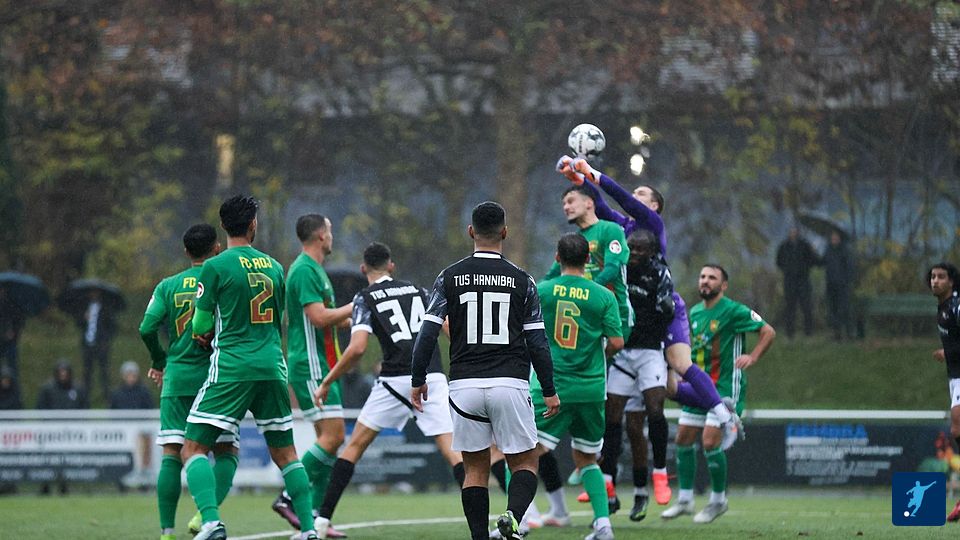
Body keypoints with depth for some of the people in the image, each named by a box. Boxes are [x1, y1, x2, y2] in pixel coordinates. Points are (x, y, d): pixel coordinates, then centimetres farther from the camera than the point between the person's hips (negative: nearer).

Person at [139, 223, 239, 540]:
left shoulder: (168, 286, 6)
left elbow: (147, 329, -1)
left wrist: (159, 362, 16)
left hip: (177, 378, 2)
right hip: (215, 377, -2)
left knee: (171, 455, 2)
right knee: (226, 453, 5)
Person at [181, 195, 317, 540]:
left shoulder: (216, 267, -6)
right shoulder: (274, 267, 10)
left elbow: (200, 326, -2)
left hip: (231, 368, -5)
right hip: (273, 366, 5)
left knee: (193, 449, -3)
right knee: (284, 452, 16)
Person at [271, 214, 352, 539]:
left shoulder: (315, 270, 19)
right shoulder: (304, 270, -13)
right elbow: (319, 317, -21)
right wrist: (356, 306, -12)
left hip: (324, 365, 10)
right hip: (310, 365, -10)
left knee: (330, 439, 6)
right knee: (332, 435, -15)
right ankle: (289, 497, -11)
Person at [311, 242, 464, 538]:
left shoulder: (365, 298, 4)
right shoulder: (418, 290, 18)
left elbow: (357, 348, -10)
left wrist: (327, 383, -1)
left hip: (397, 380, -3)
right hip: (433, 376, 3)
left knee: (356, 445, 10)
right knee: (451, 449, 1)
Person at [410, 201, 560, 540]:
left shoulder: (450, 277, 2)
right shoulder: (521, 281, 1)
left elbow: (428, 334, -1)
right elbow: (537, 342, 1)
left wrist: (417, 381, 10)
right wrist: (550, 391, 10)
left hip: (465, 385, 1)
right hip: (510, 385, -1)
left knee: (475, 467, 11)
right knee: (525, 462, 7)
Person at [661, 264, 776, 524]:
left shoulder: (734, 311, -12)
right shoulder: (694, 312, 11)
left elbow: (768, 332, -11)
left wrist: (752, 357, -22)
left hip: (725, 387, -8)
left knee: (710, 442, -14)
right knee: (683, 440, 6)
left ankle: (718, 500, 3)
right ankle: (685, 500, 16)